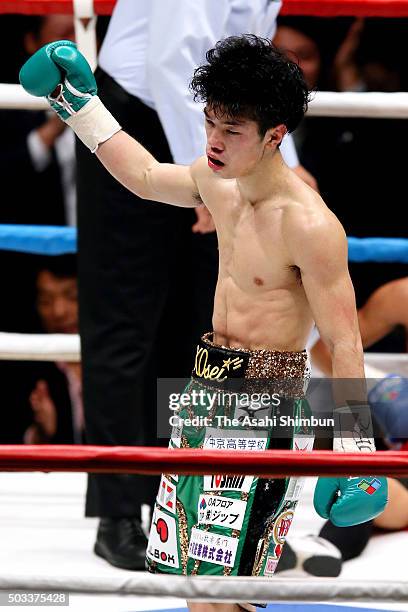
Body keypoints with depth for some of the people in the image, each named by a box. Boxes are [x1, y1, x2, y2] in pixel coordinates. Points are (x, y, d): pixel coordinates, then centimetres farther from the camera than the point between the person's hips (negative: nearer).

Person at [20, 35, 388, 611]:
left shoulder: (309, 224, -20)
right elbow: (145, 175, 26)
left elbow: (345, 343, -18)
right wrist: (81, 107, 27)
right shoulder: (217, 181, 4)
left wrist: (356, 451, -19)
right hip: (206, 390, 8)